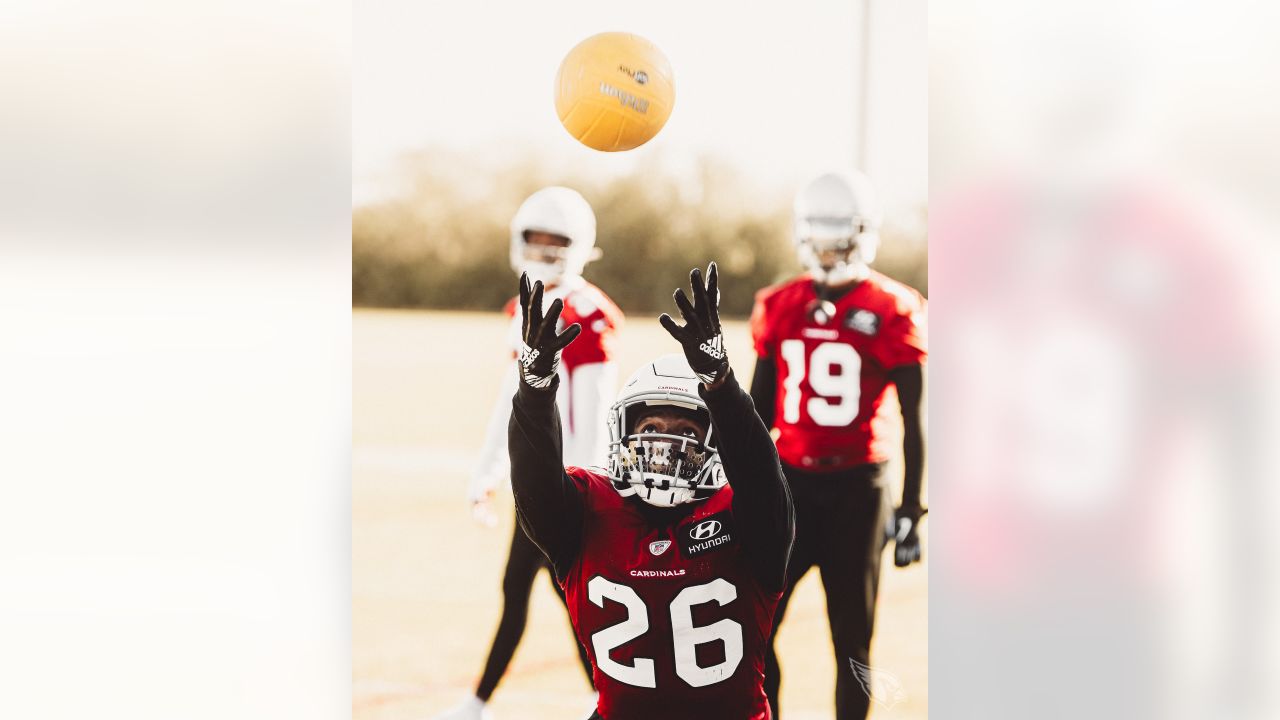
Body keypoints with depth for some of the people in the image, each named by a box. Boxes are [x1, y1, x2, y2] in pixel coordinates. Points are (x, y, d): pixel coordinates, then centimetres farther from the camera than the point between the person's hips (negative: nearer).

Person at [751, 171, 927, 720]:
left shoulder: (890, 313, -6)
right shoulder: (780, 308, 6)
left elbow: (912, 422, -3)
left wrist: (909, 510, -4)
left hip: (855, 488, -4)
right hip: (788, 481, 4)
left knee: (852, 642, 5)